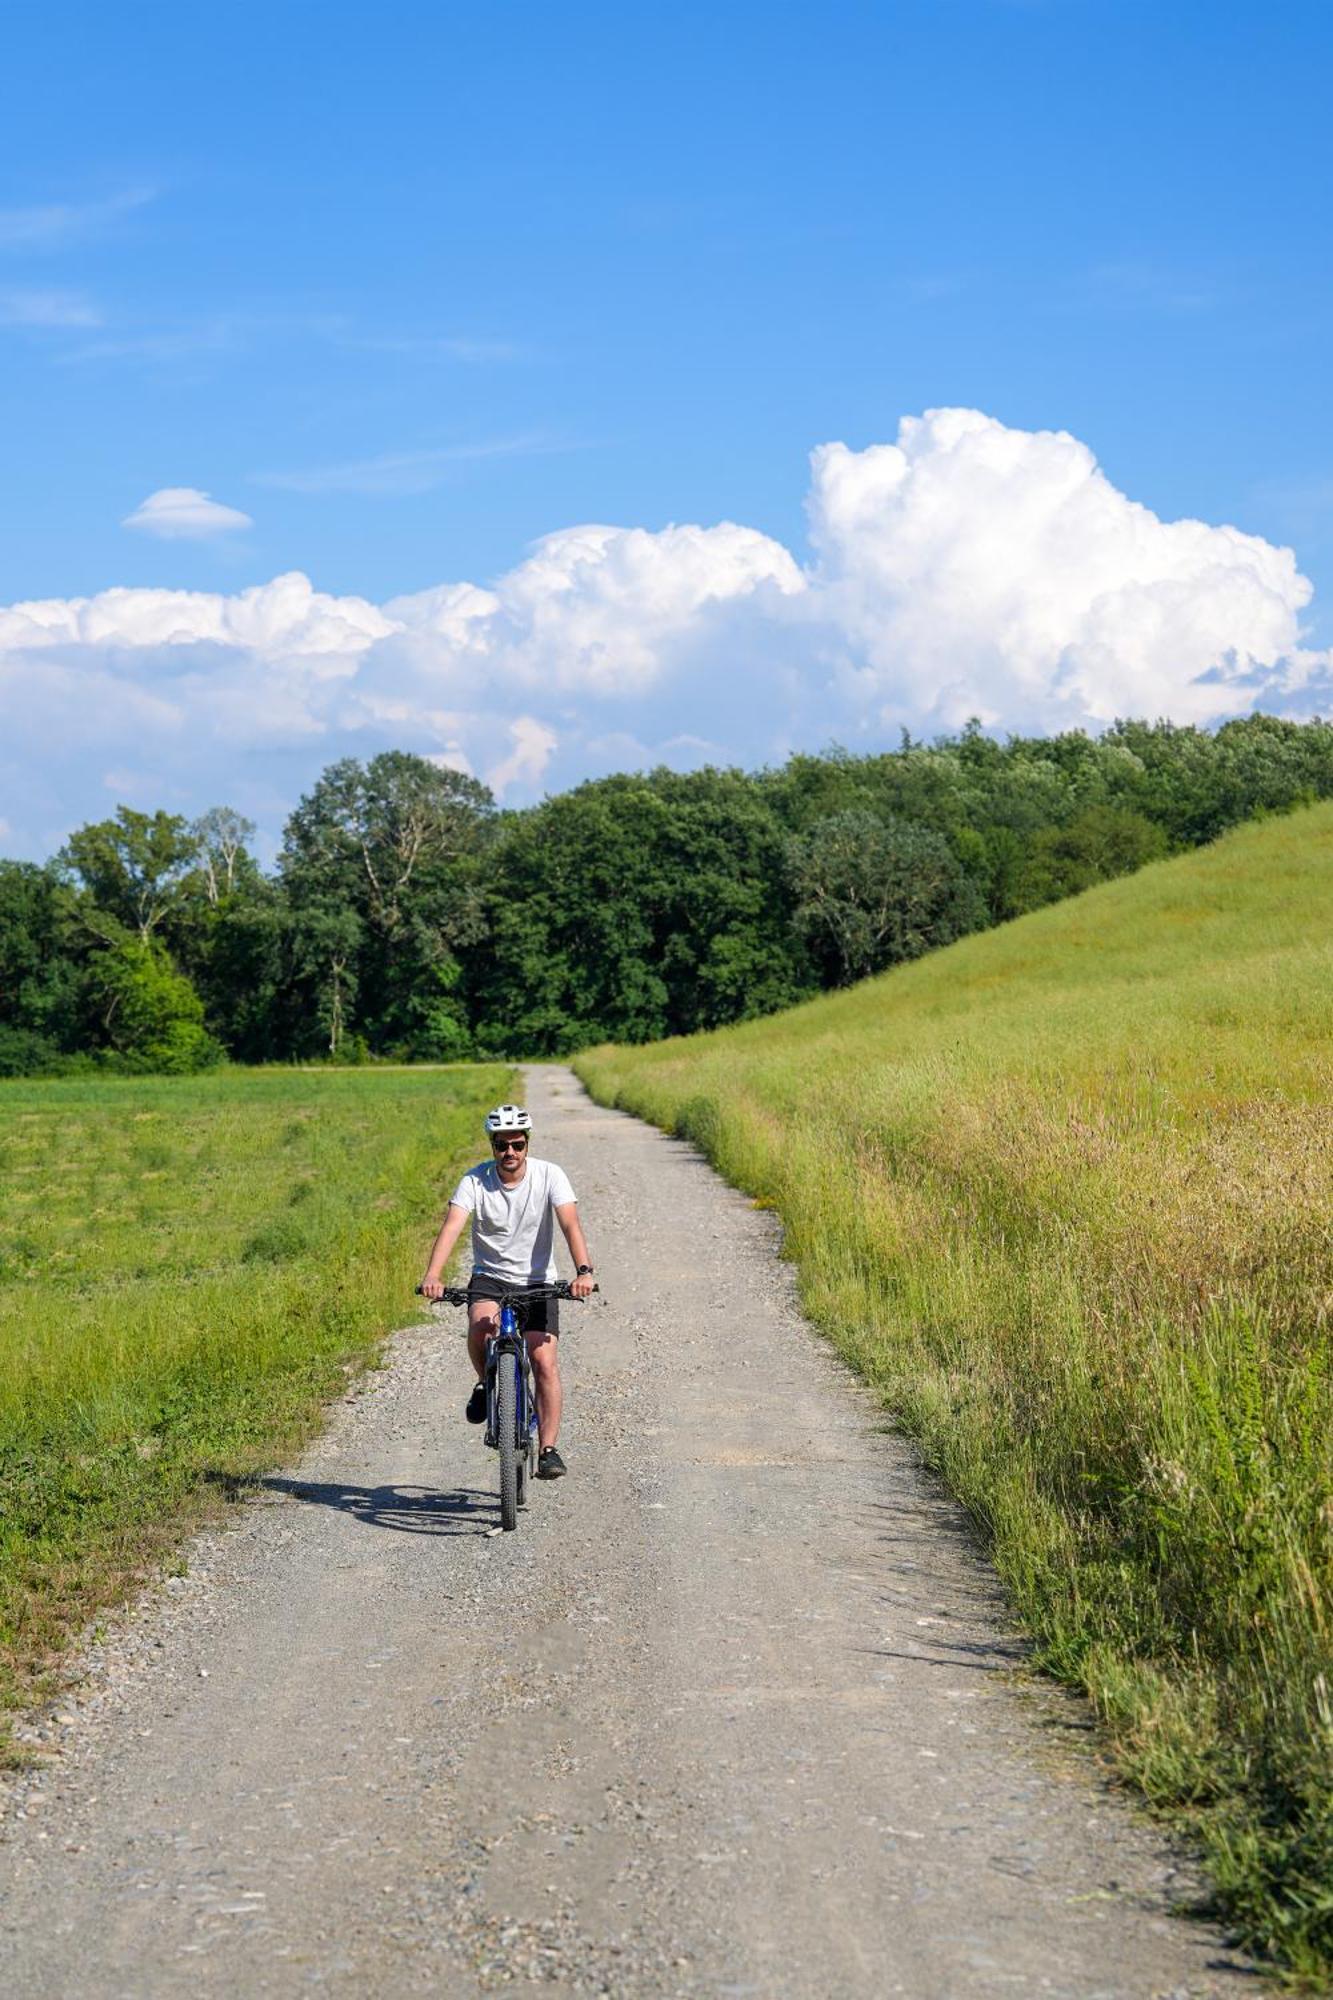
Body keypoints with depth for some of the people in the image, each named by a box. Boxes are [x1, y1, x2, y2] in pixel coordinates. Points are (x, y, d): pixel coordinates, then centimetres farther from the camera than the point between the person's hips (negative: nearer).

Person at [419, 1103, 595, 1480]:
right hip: (489, 1277, 0)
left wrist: (583, 1271, -40)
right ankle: (487, 1384, 0)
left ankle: (548, 1450, -8)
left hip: (537, 1282, 0)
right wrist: (433, 1275, -40)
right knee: (480, 1328, -31)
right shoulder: (475, 1180, -11)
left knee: (545, 1362, -15)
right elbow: (452, 1226, -23)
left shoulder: (549, 1175, -11)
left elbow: (570, 1224, -22)